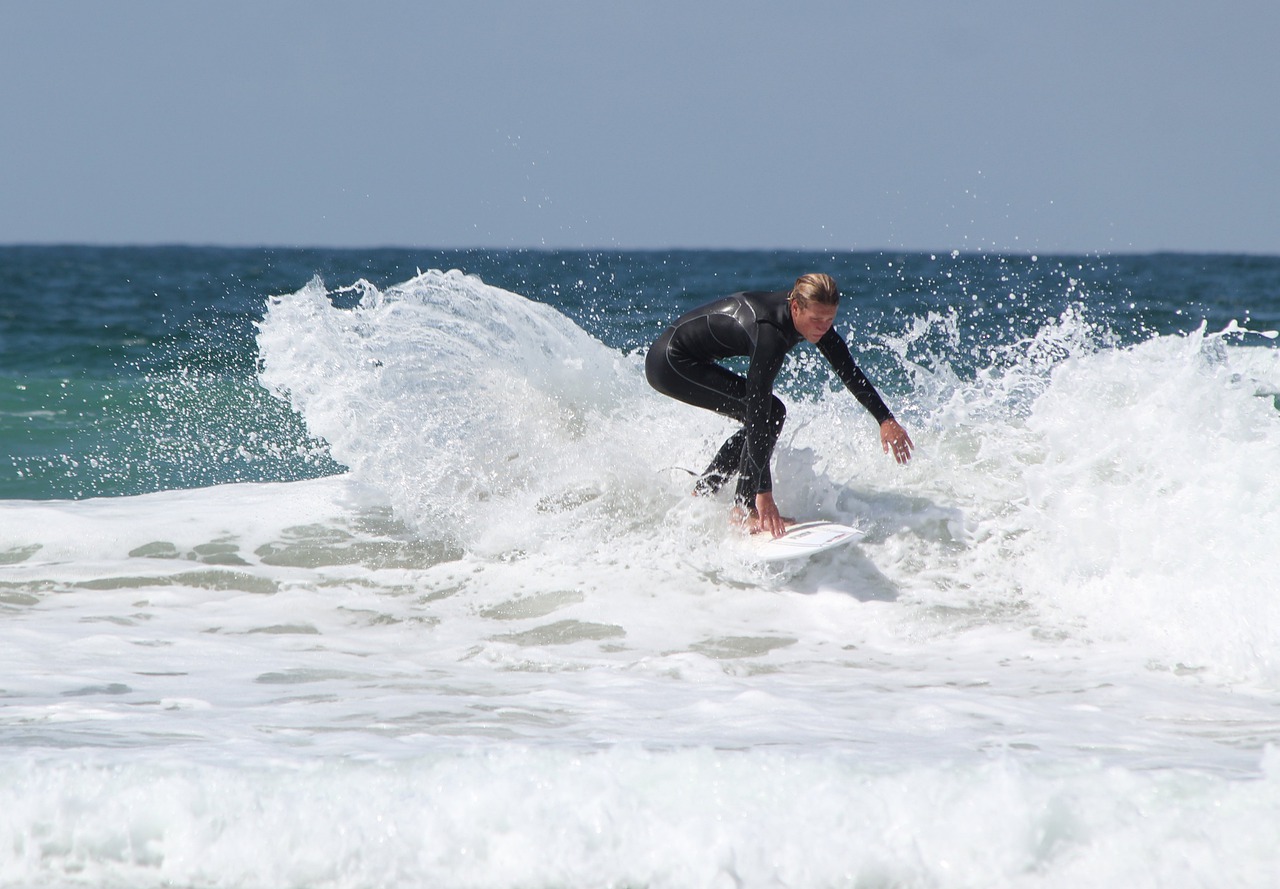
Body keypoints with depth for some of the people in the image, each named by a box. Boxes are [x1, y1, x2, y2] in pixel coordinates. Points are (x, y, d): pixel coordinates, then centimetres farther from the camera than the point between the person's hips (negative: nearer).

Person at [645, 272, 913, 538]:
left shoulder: (810, 313, -8)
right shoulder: (770, 334, -32)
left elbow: (848, 371, 5)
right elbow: (758, 409, -35)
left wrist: (886, 419, 4)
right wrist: (763, 494, -37)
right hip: (669, 363, -10)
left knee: (763, 420, 14)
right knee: (769, 412, -17)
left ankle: (700, 496, 20)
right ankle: (745, 511, -12)